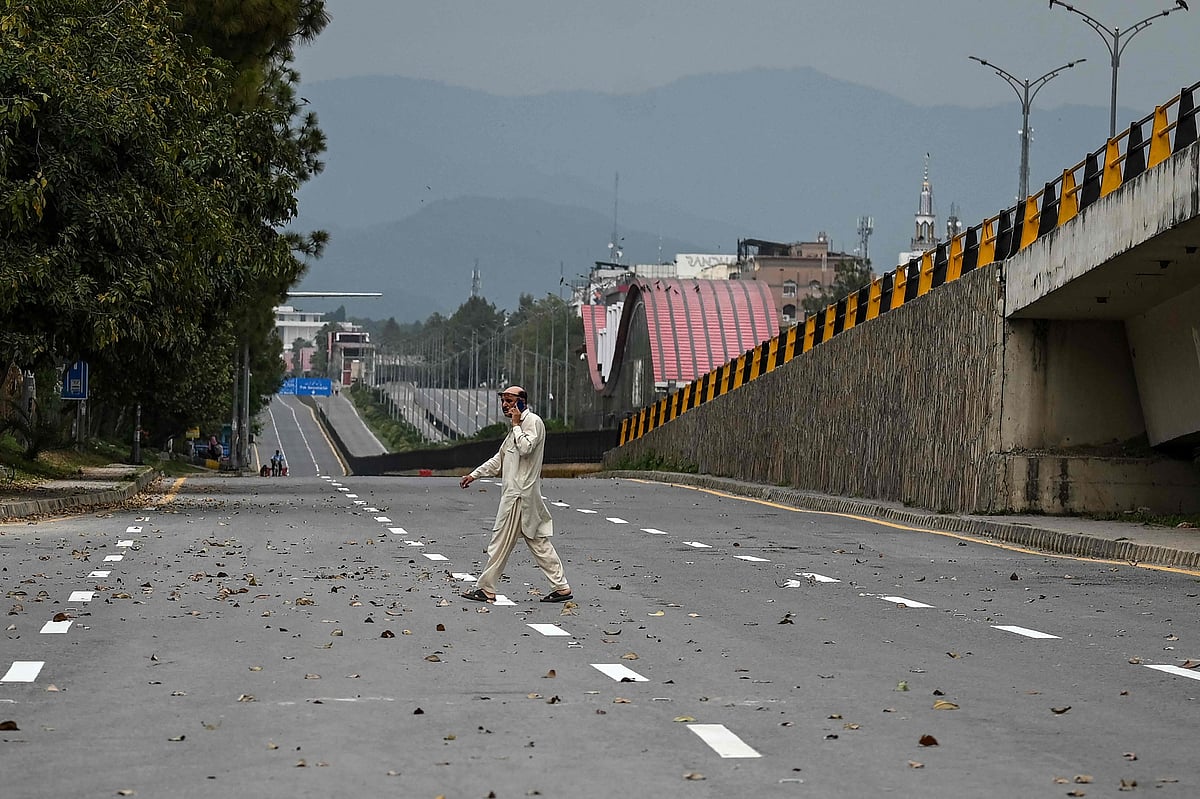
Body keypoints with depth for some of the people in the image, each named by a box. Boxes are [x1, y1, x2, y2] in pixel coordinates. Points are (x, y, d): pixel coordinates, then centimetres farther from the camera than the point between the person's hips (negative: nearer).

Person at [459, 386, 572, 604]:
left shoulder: (533, 421, -9)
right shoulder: (519, 426, 21)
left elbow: (525, 448, -25)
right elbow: (500, 458, 29)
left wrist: (516, 425, -14)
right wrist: (474, 475, 27)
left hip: (520, 494, -10)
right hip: (514, 491, 10)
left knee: (501, 540, -5)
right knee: (538, 541, 7)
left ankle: (486, 589, 0)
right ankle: (561, 587, 6)